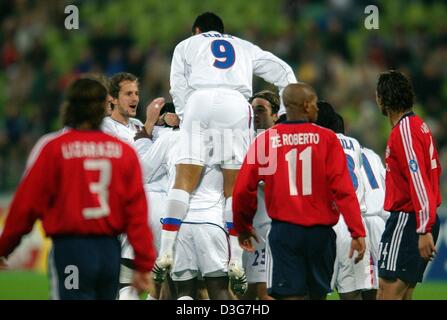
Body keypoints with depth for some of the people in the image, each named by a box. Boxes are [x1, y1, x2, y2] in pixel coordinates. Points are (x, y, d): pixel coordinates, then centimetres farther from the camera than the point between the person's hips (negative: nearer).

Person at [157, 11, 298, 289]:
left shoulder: (187, 45, 29)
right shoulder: (244, 47, 34)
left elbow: (178, 86, 18)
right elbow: (284, 73, 32)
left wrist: (186, 117, 24)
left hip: (199, 100, -1)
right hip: (237, 104, 1)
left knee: (185, 179, -5)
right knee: (235, 185, 3)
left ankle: (166, 252, -15)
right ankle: (236, 260, -6)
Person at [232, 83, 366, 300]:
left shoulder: (265, 140, 1)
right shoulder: (327, 139, -2)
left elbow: (243, 190, 2)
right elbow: (343, 188, -9)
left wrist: (242, 228, 18)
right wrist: (357, 232, -7)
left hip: (284, 231, -1)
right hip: (320, 231, 1)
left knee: (289, 296, -4)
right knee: (318, 294, 15)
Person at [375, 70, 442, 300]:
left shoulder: (404, 130, -14)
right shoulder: (419, 125, 15)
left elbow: (419, 180, -21)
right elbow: (435, 169, 22)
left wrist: (424, 230, -25)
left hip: (407, 220, -10)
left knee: (388, 291, -14)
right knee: (403, 294, 10)